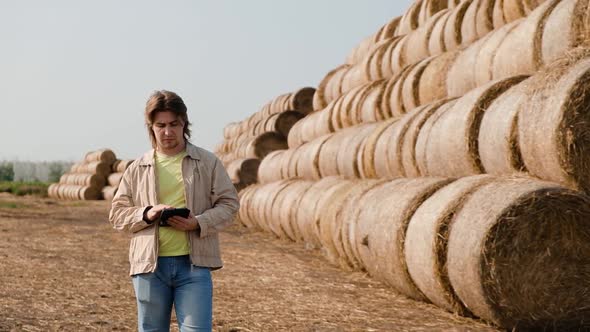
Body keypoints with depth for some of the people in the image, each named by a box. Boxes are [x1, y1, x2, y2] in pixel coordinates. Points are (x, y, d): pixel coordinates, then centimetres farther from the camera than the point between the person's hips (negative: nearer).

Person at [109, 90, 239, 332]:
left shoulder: (208, 162, 3)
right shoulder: (137, 169, 7)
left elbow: (228, 204, 3)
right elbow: (117, 214, 8)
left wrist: (199, 223, -15)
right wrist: (146, 214, -13)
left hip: (193, 263, -2)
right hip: (149, 265, 2)